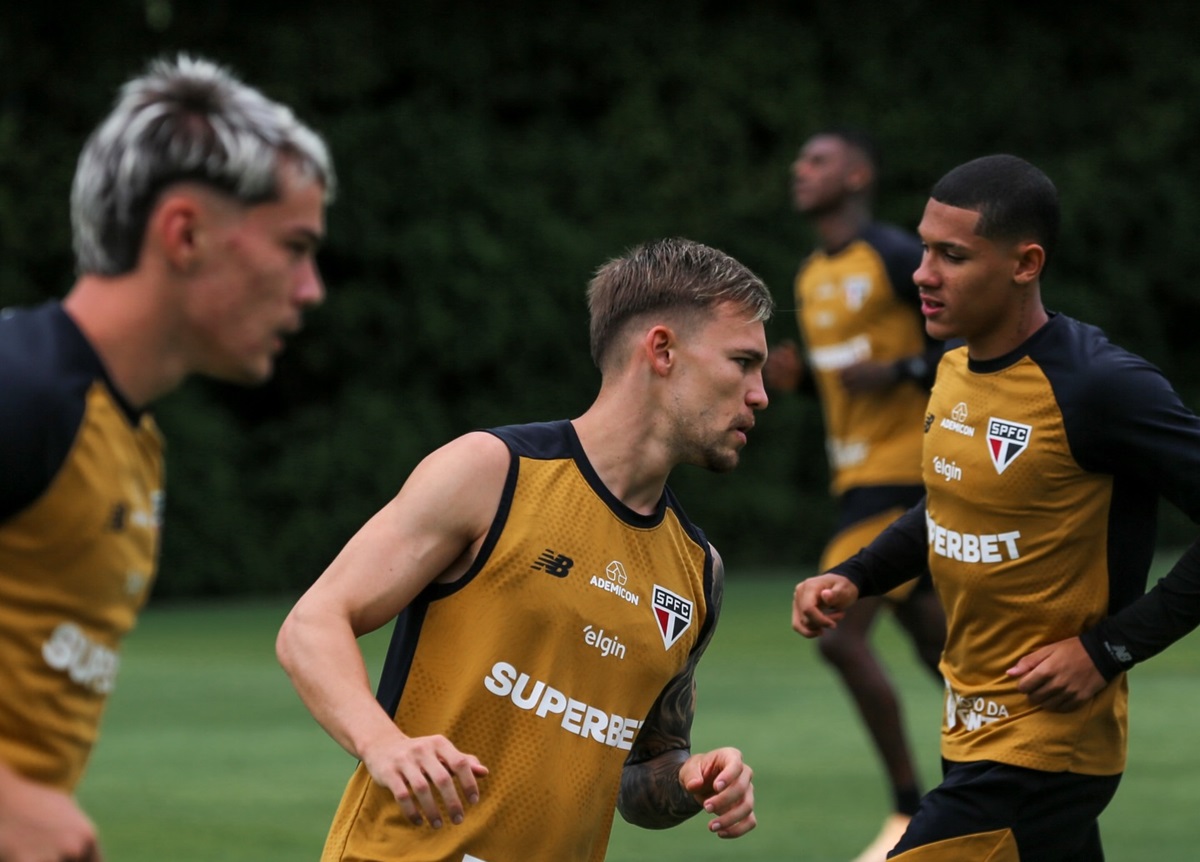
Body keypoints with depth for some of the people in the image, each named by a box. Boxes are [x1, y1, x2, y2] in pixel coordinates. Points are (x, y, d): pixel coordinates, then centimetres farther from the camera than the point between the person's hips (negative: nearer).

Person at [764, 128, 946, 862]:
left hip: (902, 476, -9)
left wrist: (899, 372, -22)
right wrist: (799, 374, 6)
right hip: (859, 478, 9)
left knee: (841, 635, -14)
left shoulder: (897, 257, -12)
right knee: (936, 642, 11)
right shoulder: (813, 277, 15)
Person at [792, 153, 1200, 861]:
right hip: (973, 725, 8)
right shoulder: (956, 369, 4)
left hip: (1041, 749, -8)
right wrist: (854, 579, 7)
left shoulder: (1098, 387, -21)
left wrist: (1108, 648, -21)